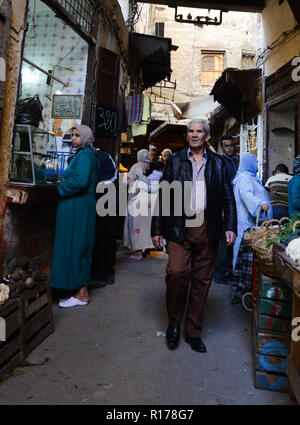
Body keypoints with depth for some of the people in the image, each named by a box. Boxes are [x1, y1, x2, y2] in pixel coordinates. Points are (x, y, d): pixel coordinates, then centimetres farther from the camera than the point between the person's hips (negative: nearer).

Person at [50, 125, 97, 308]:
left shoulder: (84, 155, -11)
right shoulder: (82, 154, 19)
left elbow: (81, 181, -24)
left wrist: (60, 187, -12)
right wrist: (64, 181, 7)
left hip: (78, 208, -10)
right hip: (79, 207, 10)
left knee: (75, 247, -4)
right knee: (80, 249, 12)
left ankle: (81, 295, 6)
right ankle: (81, 292, 20)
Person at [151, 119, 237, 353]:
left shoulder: (217, 163, 12)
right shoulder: (175, 160, 9)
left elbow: (228, 197, 10)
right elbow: (163, 195, 6)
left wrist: (230, 226, -2)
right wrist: (157, 229, 0)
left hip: (208, 228, 2)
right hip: (180, 226, -1)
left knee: (202, 280, 6)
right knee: (177, 273, -12)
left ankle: (193, 331, 21)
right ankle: (174, 324, 13)